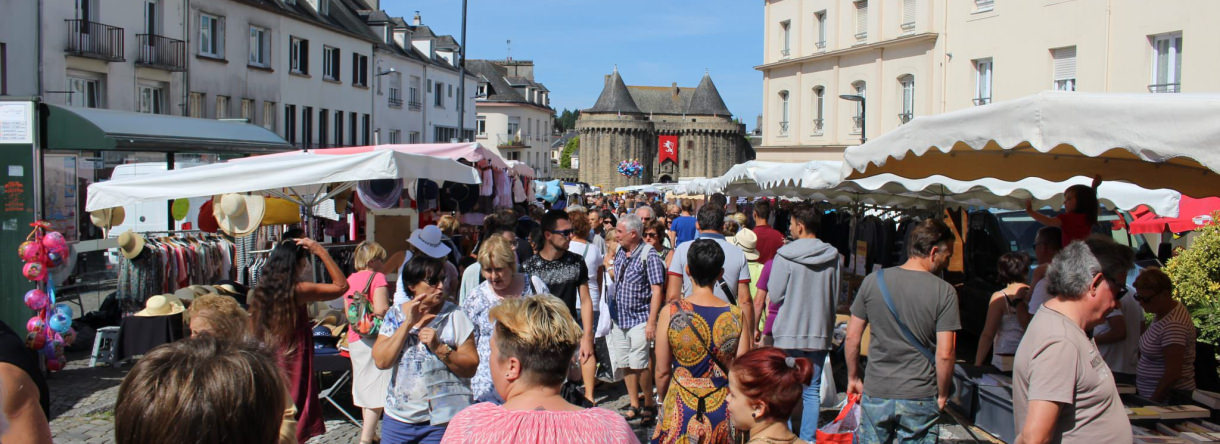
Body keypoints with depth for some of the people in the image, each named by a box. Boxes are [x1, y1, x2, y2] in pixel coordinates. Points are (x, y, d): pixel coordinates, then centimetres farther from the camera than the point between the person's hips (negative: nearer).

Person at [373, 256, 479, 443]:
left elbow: (471, 368, -8)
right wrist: (408, 323, -14)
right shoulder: (395, 314, 3)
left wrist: (439, 347, -21)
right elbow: (381, 361, -8)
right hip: (398, 417, 3)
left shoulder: (454, 316, -5)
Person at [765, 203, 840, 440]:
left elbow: (774, 296, -8)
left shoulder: (785, 256, -13)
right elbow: (835, 297, 9)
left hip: (789, 333, -4)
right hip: (820, 332, 4)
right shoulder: (833, 256, 0)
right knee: (812, 391, 12)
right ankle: (808, 438, 14)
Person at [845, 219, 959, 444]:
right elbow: (945, 354, -12)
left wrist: (853, 378, 15)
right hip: (920, 399, -2)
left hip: (876, 394, 2)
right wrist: (942, 395, 3)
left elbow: (852, 338, 2)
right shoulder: (944, 292, -9)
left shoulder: (873, 281, -1)